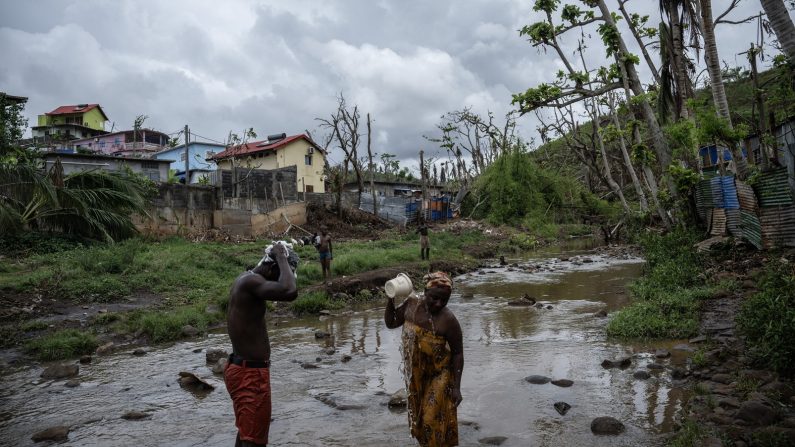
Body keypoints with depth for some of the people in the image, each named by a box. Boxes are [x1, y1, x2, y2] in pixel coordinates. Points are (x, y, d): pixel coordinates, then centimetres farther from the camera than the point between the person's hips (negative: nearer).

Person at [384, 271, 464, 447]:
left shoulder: (448, 320, -26)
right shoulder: (411, 304, -13)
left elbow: (458, 353, -17)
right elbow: (390, 323, 1)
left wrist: (456, 387, -17)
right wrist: (391, 299, -13)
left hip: (438, 375, -5)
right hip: (415, 374, 5)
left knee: (434, 419, 2)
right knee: (418, 416, 21)